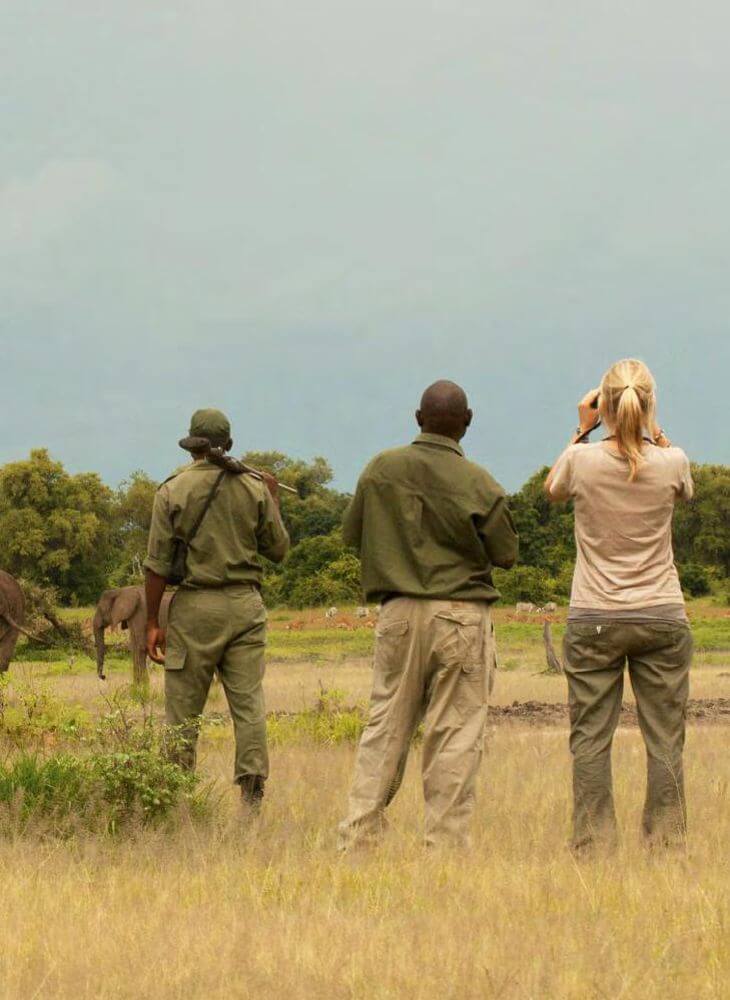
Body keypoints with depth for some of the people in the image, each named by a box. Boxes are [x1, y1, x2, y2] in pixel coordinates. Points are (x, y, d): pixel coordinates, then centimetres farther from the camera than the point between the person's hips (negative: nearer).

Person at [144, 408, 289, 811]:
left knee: (183, 708, 4)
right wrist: (274, 499, 25)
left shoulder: (173, 490, -3)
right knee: (248, 703, 2)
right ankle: (252, 794, -4)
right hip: (245, 604, 2)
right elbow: (279, 549, 11)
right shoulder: (255, 489, 2)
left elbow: (158, 563, -4)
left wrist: (152, 622, 1)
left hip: (194, 607, -2)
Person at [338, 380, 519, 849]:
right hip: (462, 616, -3)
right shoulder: (478, 484, -9)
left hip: (399, 614, 3)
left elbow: (353, 534, 11)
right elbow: (506, 553, 0)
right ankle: (445, 839, 1)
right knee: (457, 732, 1)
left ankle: (358, 834, 6)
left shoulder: (382, 469, 0)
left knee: (386, 726, 9)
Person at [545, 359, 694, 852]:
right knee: (664, 738, 5)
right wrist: (654, 431, 14)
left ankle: (593, 843, 4)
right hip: (662, 617, 0)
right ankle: (667, 842, 5)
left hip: (593, 619, 0)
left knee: (590, 737, 5)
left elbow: (552, 489, 15)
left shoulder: (582, 461, -9)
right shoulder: (671, 462, -8)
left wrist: (583, 430, 14)